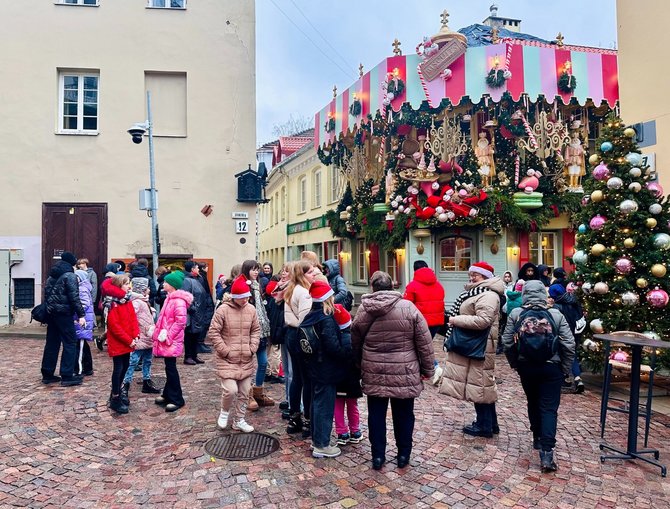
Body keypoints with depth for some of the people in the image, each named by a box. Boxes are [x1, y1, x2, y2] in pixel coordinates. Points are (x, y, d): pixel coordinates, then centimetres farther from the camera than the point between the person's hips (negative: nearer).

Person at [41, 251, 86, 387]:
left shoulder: (52, 276, 15)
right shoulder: (70, 276, -11)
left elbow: (46, 293, 17)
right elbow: (74, 297, -16)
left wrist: (48, 308, 19)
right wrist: (81, 315, -14)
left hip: (51, 313, 8)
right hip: (64, 314, -8)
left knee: (52, 343, 14)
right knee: (70, 343, -3)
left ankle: (47, 375, 20)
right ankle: (67, 376, -3)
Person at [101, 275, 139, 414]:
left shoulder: (127, 300, 8)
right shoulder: (112, 304, -17)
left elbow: (133, 318, 7)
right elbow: (114, 326, -20)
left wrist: (135, 336, -5)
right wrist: (129, 340, -18)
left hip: (128, 341, 8)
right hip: (117, 342, -8)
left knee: (125, 367, 16)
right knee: (118, 368, -1)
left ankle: (116, 392, 33)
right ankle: (115, 399, 11)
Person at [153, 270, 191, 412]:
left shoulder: (179, 301, -18)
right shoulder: (170, 298, 13)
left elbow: (180, 322, -23)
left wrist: (168, 335, -19)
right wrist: (159, 331, 9)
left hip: (172, 341, -9)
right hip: (166, 340, 9)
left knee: (171, 368, -3)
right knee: (169, 368, 17)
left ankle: (177, 399, 6)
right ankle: (168, 394, 28)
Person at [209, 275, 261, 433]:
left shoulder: (251, 309, 1)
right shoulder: (223, 309, -13)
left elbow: (256, 330, 11)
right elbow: (213, 332, -11)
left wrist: (252, 348, -1)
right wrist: (225, 351, -13)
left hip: (246, 360, 5)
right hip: (227, 360, -5)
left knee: (244, 392, 10)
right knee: (231, 390, -12)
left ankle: (239, 420, 27)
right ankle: (224, 412, 19)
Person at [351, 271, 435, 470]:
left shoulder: (363, 310, -2)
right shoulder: (408, 307, -9)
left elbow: (355, 343, 9)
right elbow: (424, 342, -6)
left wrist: (360, 365, 24)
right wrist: (427, 369, 4)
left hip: (374, 373, 1)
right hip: (404, 373, -1)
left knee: (376, 414, 13)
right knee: (403, 414, 14)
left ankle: (378, 456, 21)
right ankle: (403, 455, 27)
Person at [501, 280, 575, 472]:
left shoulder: (516, 314, -5)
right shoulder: (556, 315, -5)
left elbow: (507, 342, -5)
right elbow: (569, 344, -6)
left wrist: (515, 363, 10)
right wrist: (565, 368, 5)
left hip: (526, 366, 2)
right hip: (551, 367, -1)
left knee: (533, 403, 22)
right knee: (549, 408, 1)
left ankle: (538, 438, 36)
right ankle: (546, 453, -6)